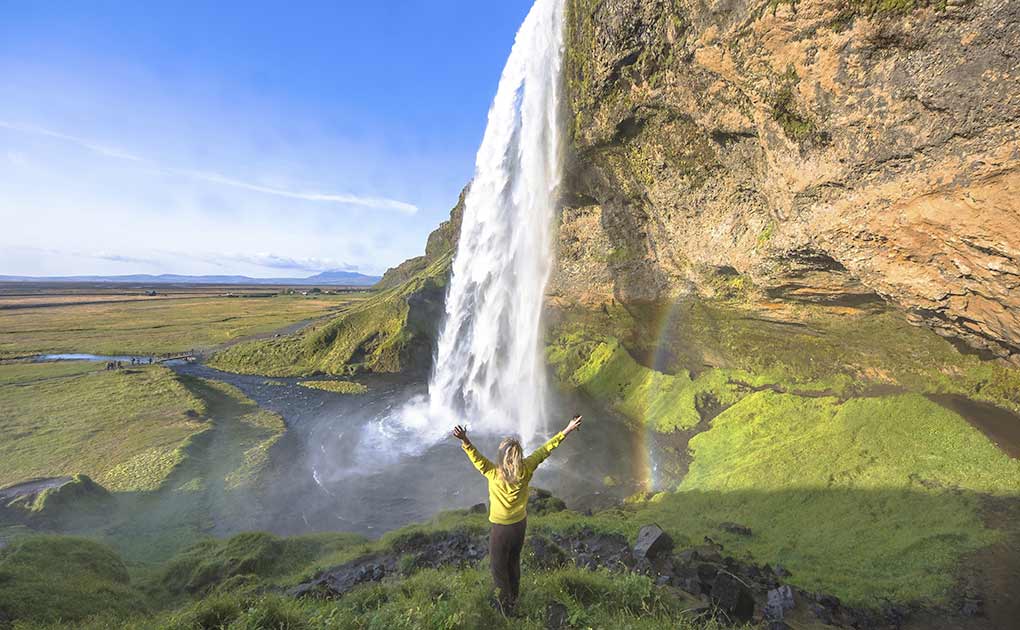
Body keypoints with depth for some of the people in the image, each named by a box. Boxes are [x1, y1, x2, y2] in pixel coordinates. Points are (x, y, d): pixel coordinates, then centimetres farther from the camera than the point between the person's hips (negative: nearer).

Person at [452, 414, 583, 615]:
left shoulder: (494, 473, -28)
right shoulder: (526, 469, -19)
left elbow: (476, 457, -38)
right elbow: (545, 450, -15)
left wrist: (465, 441, -55)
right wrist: (567, 431, -10)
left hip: (501, 528, -4)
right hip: (520, 524, 5)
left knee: (499, 566, 19)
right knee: (514, 562, 27)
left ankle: (505, 603, 32)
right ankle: (513, 599, 46)